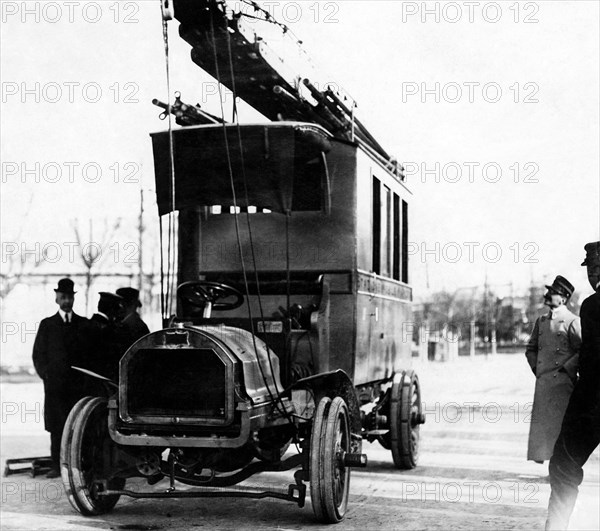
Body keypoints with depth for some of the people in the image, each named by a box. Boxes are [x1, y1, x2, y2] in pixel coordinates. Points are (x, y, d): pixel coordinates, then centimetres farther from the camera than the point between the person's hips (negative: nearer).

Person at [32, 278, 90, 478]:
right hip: (55, 384, 0)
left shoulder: (84, 324, 12)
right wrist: (47, 375, 0)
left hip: (79, 384, 0)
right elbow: (38, 354, 10)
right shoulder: (47, 324, 11)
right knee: (56, 426, -3)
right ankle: (56, 465, -1)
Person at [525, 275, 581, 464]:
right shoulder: (541, 321, 14)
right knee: (541, 423, 6)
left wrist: (566, 369, -11)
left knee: (562, 424, -4)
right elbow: (531, 348, 23)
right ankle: (541, 455, 15)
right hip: (543, 381, 6)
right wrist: (536, 369, 10)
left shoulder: (572, 322, -6)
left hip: (563, 382, -6)